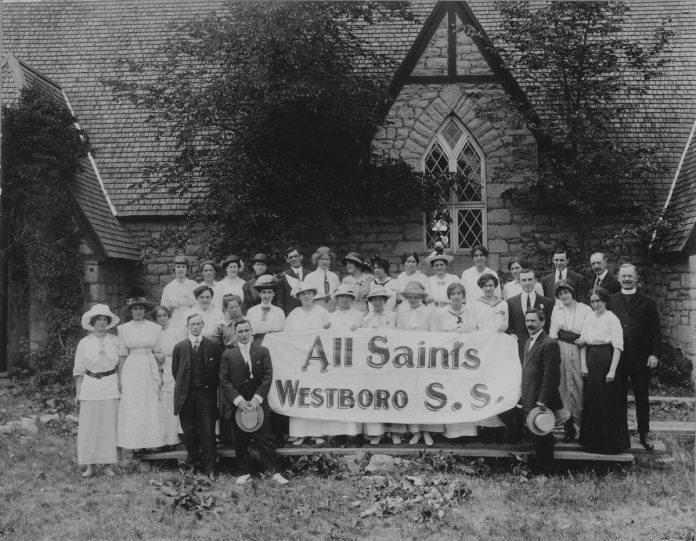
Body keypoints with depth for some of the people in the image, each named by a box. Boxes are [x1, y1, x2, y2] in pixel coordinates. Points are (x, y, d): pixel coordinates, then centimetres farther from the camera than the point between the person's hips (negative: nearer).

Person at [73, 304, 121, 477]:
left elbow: (120, 366, 9)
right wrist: (78, 393, 2)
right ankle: (90, 466, 8)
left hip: (111, 387, 0)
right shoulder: (84, 343, 1)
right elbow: (79, 371, 5)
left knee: (109, 427, 1)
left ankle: (108, 465, 9)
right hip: (90, 386, 0)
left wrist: (121, 387, 4)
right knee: (88, 427, 0)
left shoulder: (115, 341, 3)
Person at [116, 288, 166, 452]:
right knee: (131, 406, -2)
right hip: (131, 369, -1)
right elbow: (122, 355, 5)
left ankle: (151, 441, 8)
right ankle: (134, 442, 3)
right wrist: (119, 377, 1)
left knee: (151, 406, 1)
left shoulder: (155, 328, 5)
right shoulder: (124, 329, 4)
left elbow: (158, 352, 10)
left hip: (150, 369, 1)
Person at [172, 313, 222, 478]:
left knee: (208, 432, -4)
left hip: (206, 394, -1)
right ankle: (194, 464, 19)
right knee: (189, 433, 5)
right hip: (186, 396, 1)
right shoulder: (179, 347, 6)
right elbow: (175, 371, 12)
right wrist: (183, 387, 8)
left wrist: (212, 388, 2)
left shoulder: (212, 346, 3)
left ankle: (210, 468, 2)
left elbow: (217, 370, 7)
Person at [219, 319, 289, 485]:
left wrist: (258, 397, -13)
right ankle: (244, 473, 18)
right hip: (237, 404, 1)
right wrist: (237, 399, -12)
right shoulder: (228, 355, 6)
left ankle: (274, 472, 5)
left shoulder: (263, 352, 5)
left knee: (265, 439, 0)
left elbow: (268, 376, -2)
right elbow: (224, 380, 0)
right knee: (240, 441, 7)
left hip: (259, 403, -1)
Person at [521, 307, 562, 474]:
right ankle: (538, 468, 28)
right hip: (530, 401, 8)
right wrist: (524, 397, 16)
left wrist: (542, 401, -21)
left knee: (543, 439, 1)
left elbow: (550, 376, -19)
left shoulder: (549, 343, -15)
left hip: (542, 403, -8)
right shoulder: (528, 342, 15)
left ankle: (545, 471, 11)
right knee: (537, 438, 17)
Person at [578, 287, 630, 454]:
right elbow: (583, 344, 12)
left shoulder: (612, 319, -8)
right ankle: (593, 440, 23)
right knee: (591, 401, 10)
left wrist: (612, 370, -18)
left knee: (608, 402, 0)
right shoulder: (588, 320, 10)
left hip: (607, 361, -6)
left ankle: (611, 442, 12)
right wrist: (583, 365, 1)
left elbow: (618, 346, -13)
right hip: (592, 363, 6)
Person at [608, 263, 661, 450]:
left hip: (641, 358, -1)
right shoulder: (611, 301, 5)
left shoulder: (647, 302, 2)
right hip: (617, 357, 1)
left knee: (642, 398, 8)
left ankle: (644, 434, 18)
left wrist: (653, 353, -6)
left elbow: (655, 330, 2)